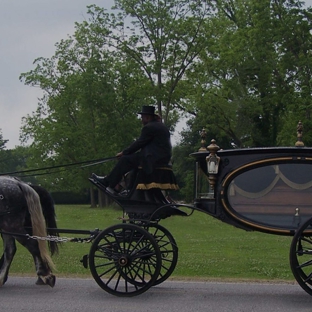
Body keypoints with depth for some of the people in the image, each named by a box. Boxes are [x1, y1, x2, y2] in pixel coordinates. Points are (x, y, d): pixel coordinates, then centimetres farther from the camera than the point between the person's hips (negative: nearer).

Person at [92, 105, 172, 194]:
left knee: (125, 159, -5)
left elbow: (139, 143, -8)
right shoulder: (161, 126, 19)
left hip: (154, 159, -10)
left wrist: (123, 152, 1)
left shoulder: (149, 128, -10)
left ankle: (110, 185, 0)